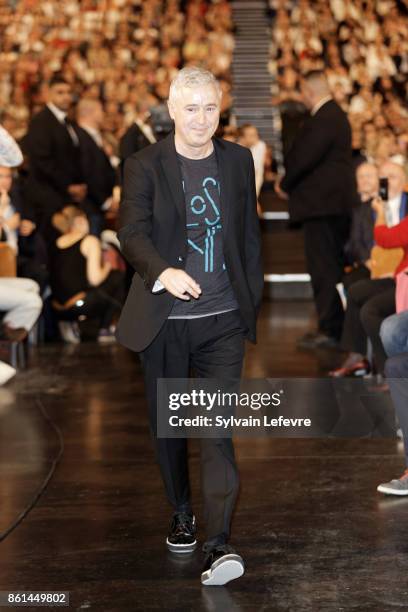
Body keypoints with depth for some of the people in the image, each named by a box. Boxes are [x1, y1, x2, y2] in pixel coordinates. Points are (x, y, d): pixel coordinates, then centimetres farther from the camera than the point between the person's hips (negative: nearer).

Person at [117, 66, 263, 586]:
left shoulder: (238, 161, 6)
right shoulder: (144, 166, -3)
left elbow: (249, 234, 13)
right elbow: (131, 232, -13)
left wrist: (253, 299, 12)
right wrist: (163, 272, -32)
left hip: (223, 320, 1)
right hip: (163, 319, 0)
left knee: (217, 427, -9)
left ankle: (218, 543, -9)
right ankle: (181, 514, 36)